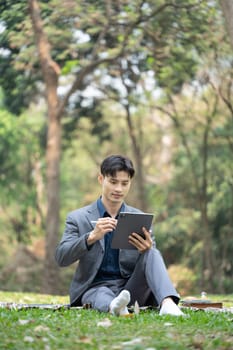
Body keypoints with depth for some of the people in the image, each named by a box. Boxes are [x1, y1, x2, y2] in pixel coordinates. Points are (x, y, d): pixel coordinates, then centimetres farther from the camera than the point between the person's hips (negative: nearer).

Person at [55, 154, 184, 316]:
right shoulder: (78, 218, 3)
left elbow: (155, 261, 4)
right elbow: (61, 258, -9)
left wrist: (147, 249, -22)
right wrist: (92, 237, -27)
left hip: (131, 288, 2)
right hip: (95, 287, -2)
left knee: (152, 254, -24)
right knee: (102, 296, -38)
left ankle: (168, 303, -48)